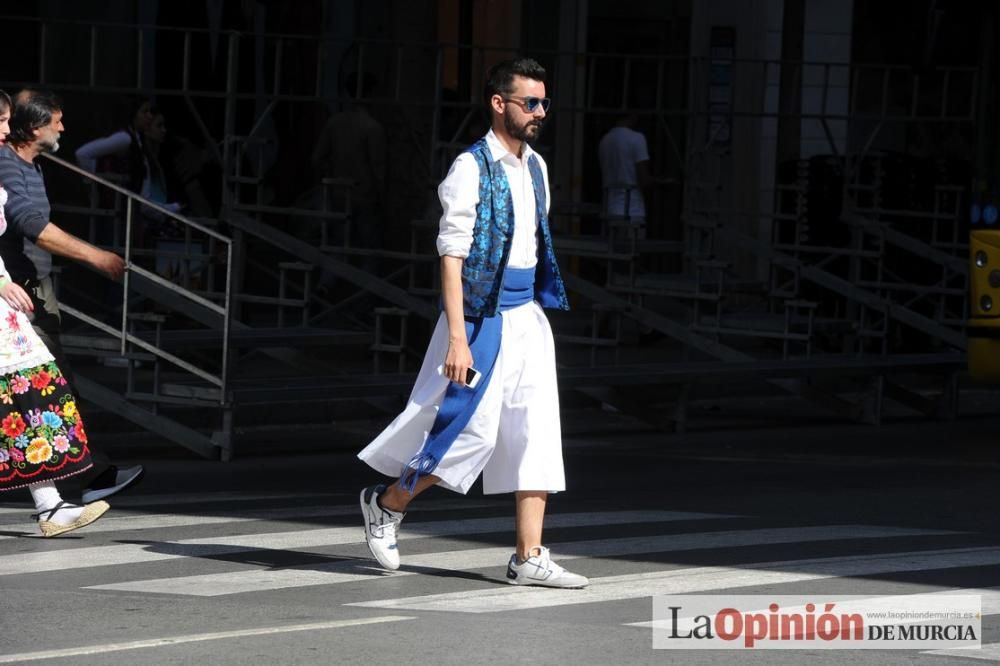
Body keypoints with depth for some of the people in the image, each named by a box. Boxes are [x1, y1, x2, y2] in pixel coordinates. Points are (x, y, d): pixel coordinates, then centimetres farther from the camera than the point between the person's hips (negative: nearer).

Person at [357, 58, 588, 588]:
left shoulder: (535, 168, 12)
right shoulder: (471, 169, -12)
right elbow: (452, 254, -16)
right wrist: (457, 337, -22)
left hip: (527, 315, 7)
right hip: (483, 315, -7)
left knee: (536, 432, 0)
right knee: (473, 428, -6)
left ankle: (529, 557, 1)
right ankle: (386, 504, 18)